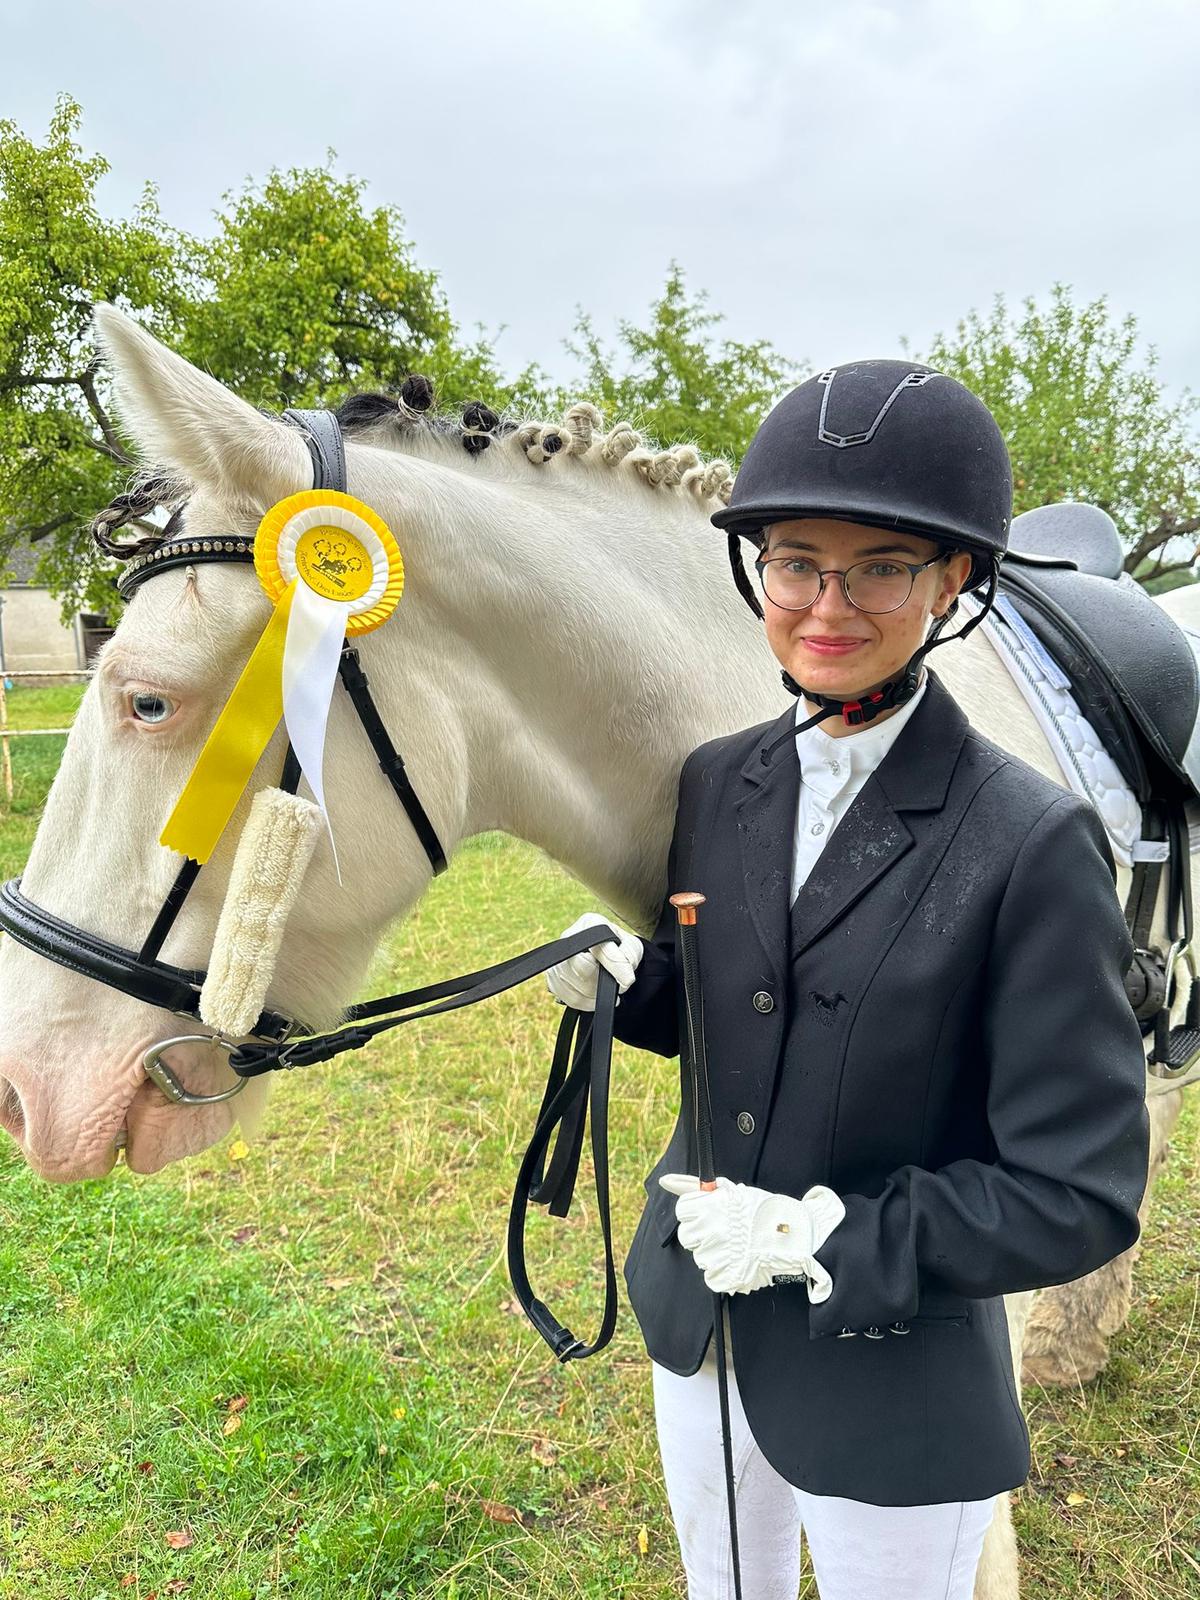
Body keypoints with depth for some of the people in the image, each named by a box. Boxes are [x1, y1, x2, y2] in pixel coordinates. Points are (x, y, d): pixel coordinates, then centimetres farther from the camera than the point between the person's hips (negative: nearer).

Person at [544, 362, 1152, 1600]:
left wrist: (823, 1238, -25)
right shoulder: (715, 781, -6)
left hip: (891, 1390, -5)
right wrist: (617, 980, -13)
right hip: (697, 1326, 5)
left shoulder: (1031, 844, -22)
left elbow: (1081, 1196, -19)